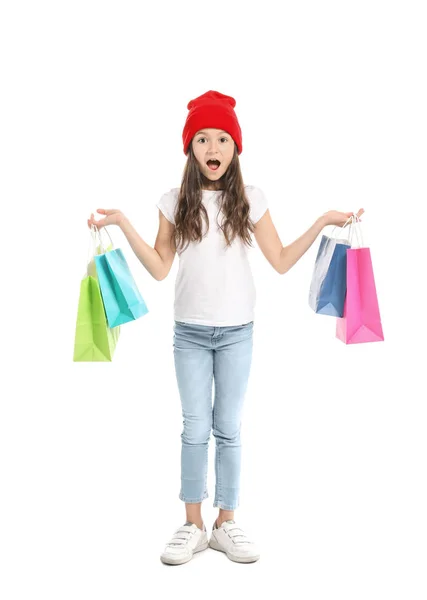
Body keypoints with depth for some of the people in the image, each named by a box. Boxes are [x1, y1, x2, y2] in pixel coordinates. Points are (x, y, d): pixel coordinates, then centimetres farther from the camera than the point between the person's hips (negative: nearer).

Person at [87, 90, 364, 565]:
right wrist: (122, 224, -7)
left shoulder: (250, 200, 0)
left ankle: (226, 524, 21)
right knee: (195, 430, 6)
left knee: (228, 429, 7)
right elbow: (159, 269, -1)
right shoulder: (175, 202, 1)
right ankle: (193, 526, 19)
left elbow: (281, 261, 1)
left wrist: (323, 222, -4)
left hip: (237, 331, 0)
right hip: (189, 332, 0)